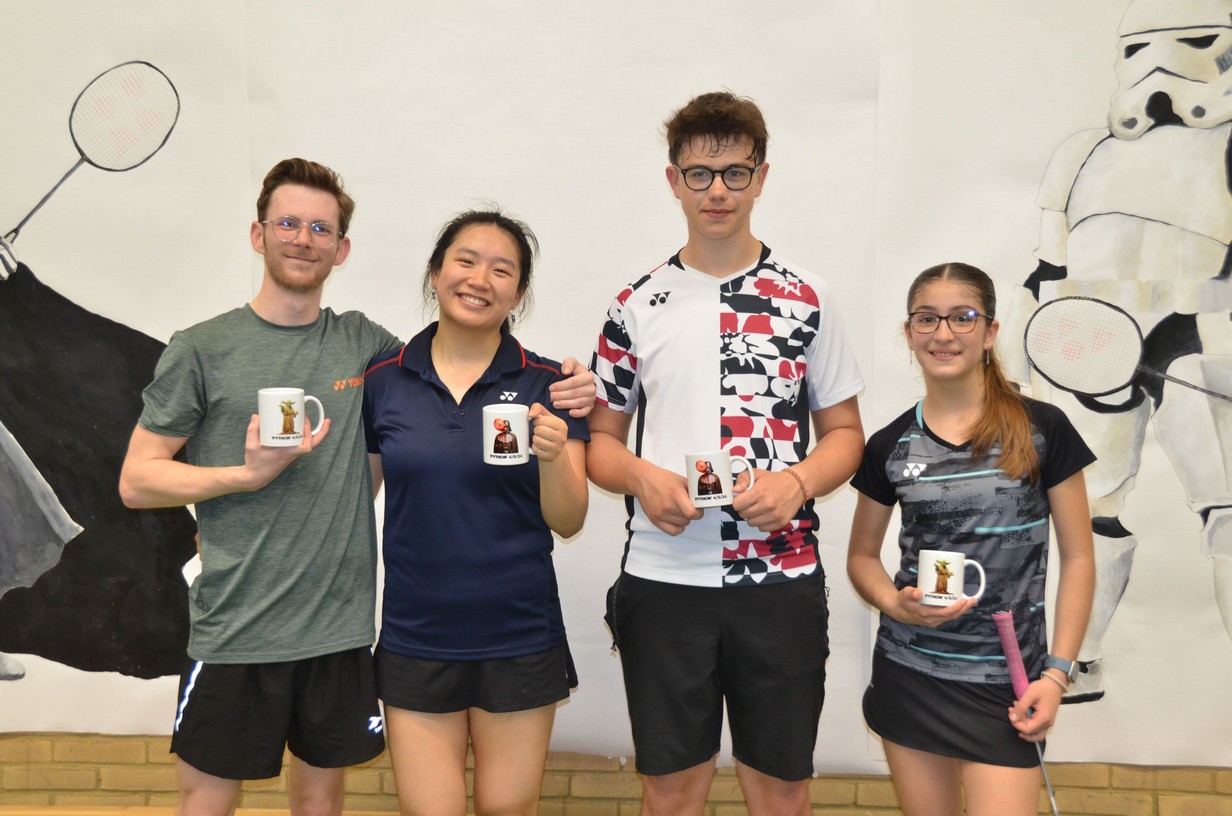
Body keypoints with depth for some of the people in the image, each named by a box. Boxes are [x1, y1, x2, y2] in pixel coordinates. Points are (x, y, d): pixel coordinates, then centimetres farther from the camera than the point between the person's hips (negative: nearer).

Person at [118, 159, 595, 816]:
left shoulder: (364, 344, 6)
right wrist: (248, 474, -16)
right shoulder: (203, 350, -2)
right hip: (235, 631, -2)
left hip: (341, 623, 3)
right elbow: (136, 481, -1)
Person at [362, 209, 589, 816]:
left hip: (519, 638, 0)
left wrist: (552, 455, -24)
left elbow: (568, 522, -6)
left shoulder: (545, 384, -4)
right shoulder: (382, 380, 0)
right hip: (414, 637, 1)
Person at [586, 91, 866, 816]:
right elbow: (601, 437, 9)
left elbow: (845, 432, 7)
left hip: (780, 576, 0)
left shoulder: (805, 300, 3)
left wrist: (797, 483, -14)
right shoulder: (638, 306, 5)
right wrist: (641, 478, -13)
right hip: (662, 577, 1)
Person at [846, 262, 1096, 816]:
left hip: (1005, 684, -2)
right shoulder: (889, 447, 2)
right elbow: (862, 555, 12)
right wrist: (894, 603, -9)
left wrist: (1058, 672, -8)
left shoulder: (1043, 431, -4)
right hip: (907, 673, 2)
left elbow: (1078, 560, -1)